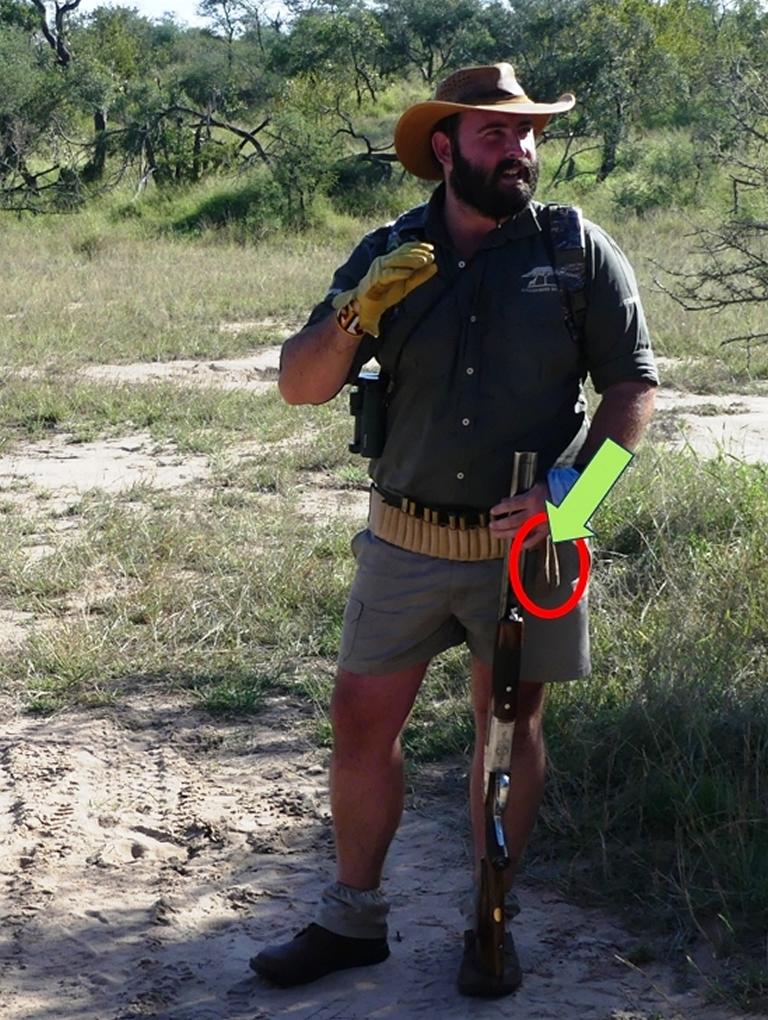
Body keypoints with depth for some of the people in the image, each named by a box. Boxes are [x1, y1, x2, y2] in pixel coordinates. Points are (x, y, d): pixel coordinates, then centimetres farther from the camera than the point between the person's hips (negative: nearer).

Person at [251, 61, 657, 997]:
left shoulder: (579, 250, -5)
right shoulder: (388, 255, -1)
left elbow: (633, 384, -2)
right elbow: (299, 386, -3)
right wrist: (357, 313, -22)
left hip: (527, 546, -1)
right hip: (406, 544, 2)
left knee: (511, 727, 10)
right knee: (362, 722, 6)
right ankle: (351, 918, 23)